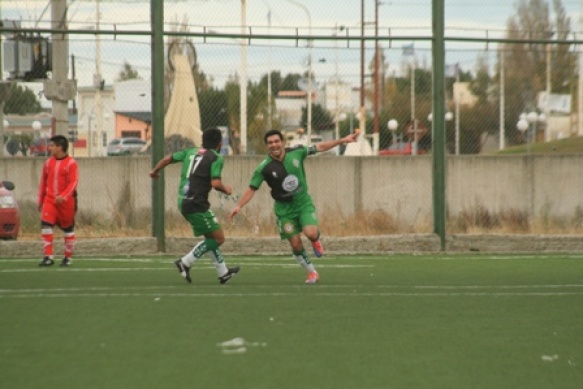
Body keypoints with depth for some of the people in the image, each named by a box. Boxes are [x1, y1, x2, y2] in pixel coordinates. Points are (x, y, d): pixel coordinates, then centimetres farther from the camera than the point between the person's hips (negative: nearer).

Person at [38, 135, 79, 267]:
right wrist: (40, 200, 17)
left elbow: (73, 182, -14)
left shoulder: (71, 163, -8)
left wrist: (63, 196, -27)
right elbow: (43, 182, 16)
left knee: (68, 229, 8)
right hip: (50, 200, 4)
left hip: (66, 202, -4)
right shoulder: (48, 163, 8)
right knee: (46, 225, -13)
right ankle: (48, 257, -12)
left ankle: (68, 257, 21)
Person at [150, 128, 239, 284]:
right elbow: (215, 183, -18)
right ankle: (186, 263, -4)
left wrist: (155, 170, 36)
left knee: (211, 237, 18)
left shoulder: (191, 152, 13)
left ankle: (223, 272, 23)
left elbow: (168, 158, 18)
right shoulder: (216, 158, -8)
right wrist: (226, 190, 3)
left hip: (184, 202, 8)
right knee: (218, 237, -1)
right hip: (196, 204, -8)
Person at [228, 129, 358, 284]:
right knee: (296, 244, -1)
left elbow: (320, 147, 0)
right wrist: (239, 205, -25)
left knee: (311, 234, -23)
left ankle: (316, 240, 16)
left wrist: (343, 140, 0)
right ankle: (312, 272, 22)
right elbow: (251, 189, -12)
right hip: (284, 208, 0)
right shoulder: (264, 168, -16)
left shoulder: (296, 152, -11)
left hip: (304, 203, 0)